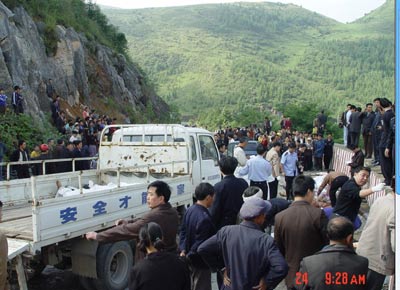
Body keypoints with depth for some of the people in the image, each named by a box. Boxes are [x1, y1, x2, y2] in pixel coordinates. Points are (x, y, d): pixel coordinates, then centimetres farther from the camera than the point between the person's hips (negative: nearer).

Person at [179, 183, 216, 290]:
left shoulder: (190, 210, -2)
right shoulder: (204, 218, -30)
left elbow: (183, 231, 4)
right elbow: (200, 244, -27)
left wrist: (183, 250, -2)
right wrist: (188, 256, -15)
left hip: (191, 259, 9)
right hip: (201, 262, -8)